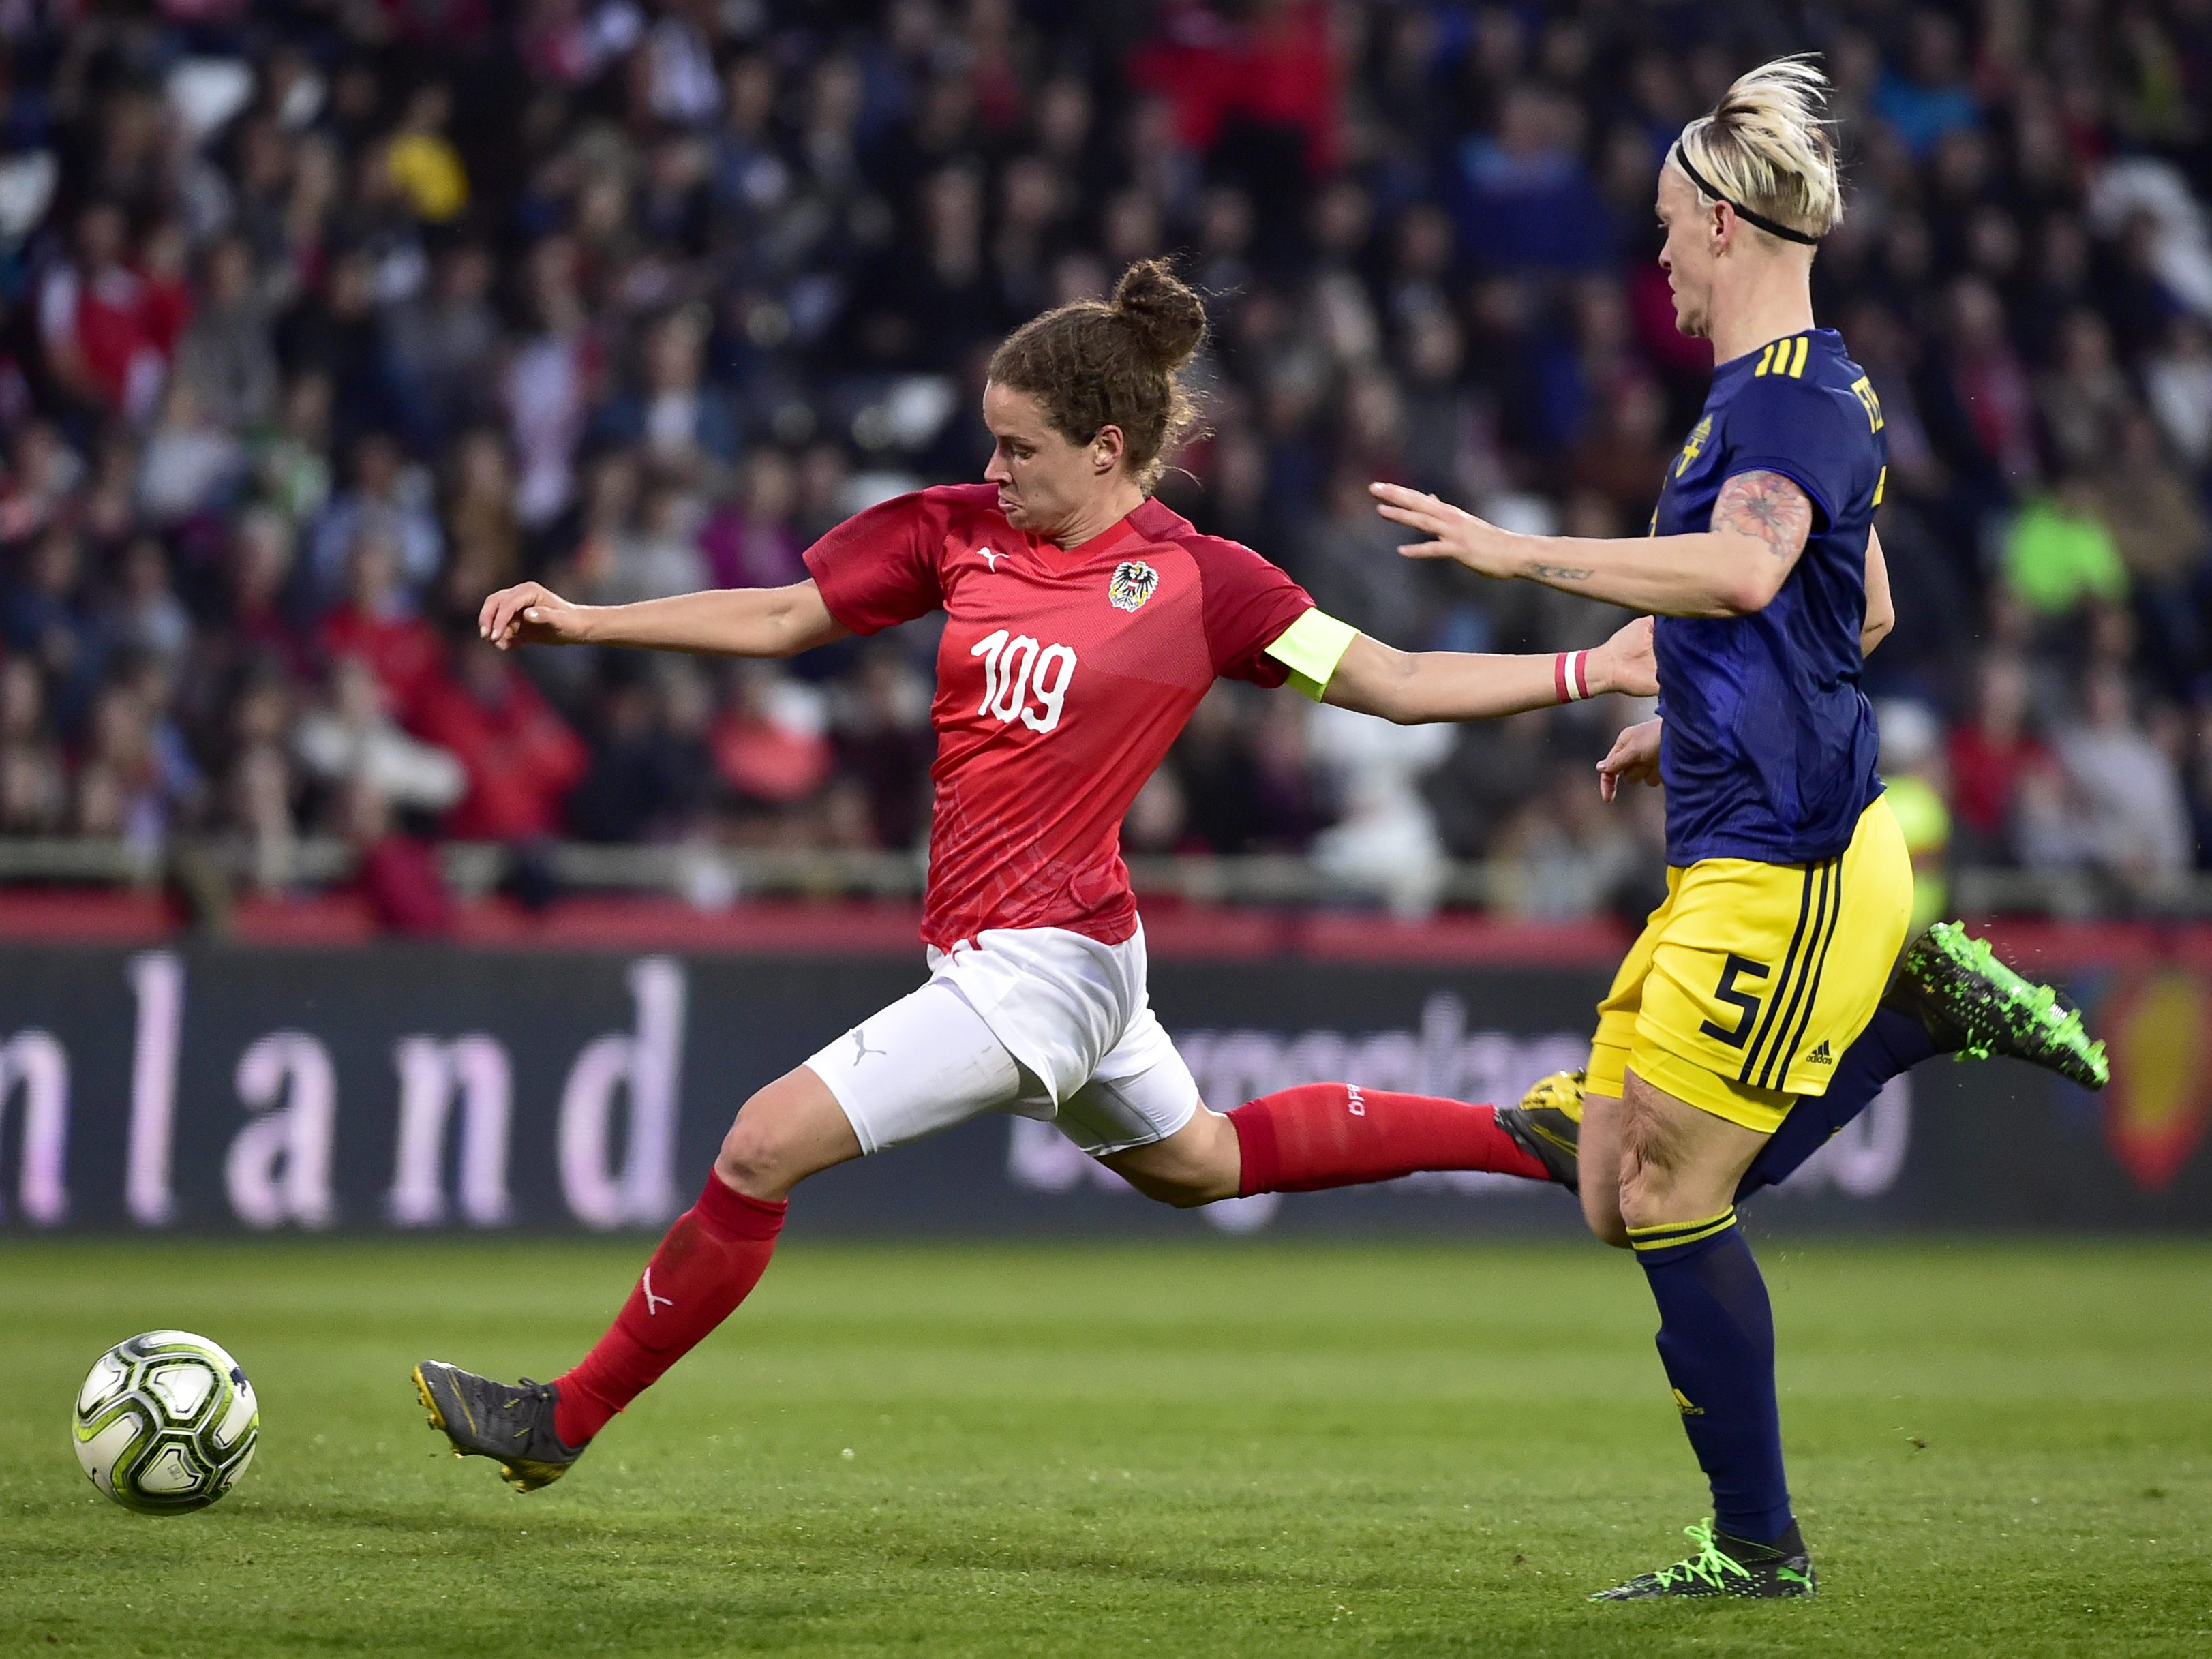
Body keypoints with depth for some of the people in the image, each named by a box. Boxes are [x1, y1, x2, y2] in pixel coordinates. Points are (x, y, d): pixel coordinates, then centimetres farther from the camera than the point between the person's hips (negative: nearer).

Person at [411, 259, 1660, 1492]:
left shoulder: (1202, 582, -10)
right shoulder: (958, 530, 4)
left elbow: (1397, 683, -3)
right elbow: (781, 620, 10)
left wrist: (1593, 673, -11)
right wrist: (580, 620, 3)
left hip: (1038, 961, -8)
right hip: (1012, 957, 8)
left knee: (763, 1148, -11)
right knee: (1200, 1162, 26)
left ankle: (568, 1418, 1)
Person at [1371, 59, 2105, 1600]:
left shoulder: (1789, 393, -16)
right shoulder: (1804, 389, 16)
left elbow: (1745, 567, -37)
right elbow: (1866, 612, 29)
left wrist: (1524, 552, -35)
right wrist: (1690, 719, 32)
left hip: (1784, 866, -10)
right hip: (1738, 855, 10)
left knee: (1672, 1201, -3)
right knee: (1619, 1189, 11)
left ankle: (1758, 1546, 6)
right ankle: (1922, 1003, 15)